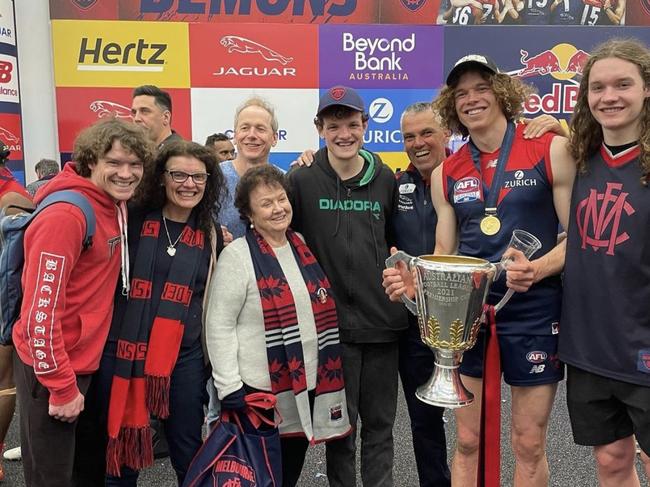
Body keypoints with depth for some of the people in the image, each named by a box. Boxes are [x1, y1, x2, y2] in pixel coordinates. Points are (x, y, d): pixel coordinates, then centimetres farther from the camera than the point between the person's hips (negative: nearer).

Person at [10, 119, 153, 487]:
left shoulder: (118, 206, 2)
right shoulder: (66, 215, -23)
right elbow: (40, 311, -24)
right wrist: (62, 387, -17)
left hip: (86, 360, 8)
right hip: (49, 368, -8)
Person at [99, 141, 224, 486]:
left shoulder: (211, 236, 6)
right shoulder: (131, 219, -2)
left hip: (185, 357, 2)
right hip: (122, 350, -1)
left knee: (191, 456, 11)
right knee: (121, 454, 12)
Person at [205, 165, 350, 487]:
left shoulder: (304, 248, 8)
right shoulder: (237, 255, -11)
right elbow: (219, 325, -13)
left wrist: (329, 371, 16)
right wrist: (229, 387, -17)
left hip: (310, 383, 6)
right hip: (260, 388, -6)